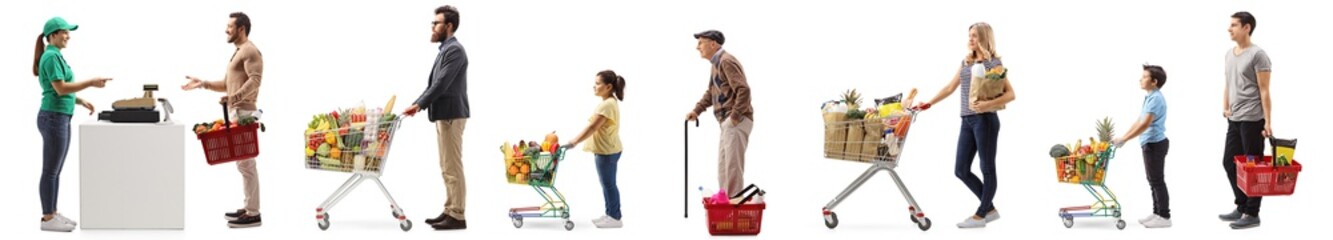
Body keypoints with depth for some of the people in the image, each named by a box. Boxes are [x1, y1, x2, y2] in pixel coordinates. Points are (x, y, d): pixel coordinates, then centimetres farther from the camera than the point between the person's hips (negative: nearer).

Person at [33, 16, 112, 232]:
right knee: (50, 171, -4)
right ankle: (48, 219, 1)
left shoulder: (56, 56, 16)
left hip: (60, 119, 10)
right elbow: (60, 89, -20)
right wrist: (91, 83, -19)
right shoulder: (51, 56, -15)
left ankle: (52, 214, 19)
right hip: (53, 118, -10)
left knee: (55, 171, 13)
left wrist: (81, 101, 14)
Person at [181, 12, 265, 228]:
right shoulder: (239, 52, 22)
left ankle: (253, 214, -12)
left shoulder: (250, 51, -10)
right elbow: (227, 84, 27)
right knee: (242, 162, 11)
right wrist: (203, 84, 18)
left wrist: (235, 97, -35)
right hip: (236, 113, 11)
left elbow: (255, 80, -24)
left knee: (246, 162, -11)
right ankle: (248, 208, 15)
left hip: (243, 113, -11)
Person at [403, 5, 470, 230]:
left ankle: (457, 216, -7)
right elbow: (434, 84, 20)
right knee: (447, 168, 12)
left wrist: (419, 104, -20)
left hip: (451, 115, -10)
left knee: (453, 168, -8)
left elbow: (442, 84, -21)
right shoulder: (446, 49, 18)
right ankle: (450, 211, 17)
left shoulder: (454, 50, -14)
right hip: (444, 115, 10)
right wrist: (417, 104, 11)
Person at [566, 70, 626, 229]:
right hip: (607, 149, 10)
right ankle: (611, 214, 22)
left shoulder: (607, 105, -21)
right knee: (608, 184, 15)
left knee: (609, 184, -3)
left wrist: (574, 142, -22)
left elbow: (592, 127, -25)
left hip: (607, 151, -10)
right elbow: (596, 127, 18)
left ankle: (615, 218, 4)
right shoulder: (609, 102, 13)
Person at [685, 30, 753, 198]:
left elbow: (743, 90, -23)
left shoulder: (726, 61, -13)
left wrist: (735, 117, -20)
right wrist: (696, 111, 16)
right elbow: (711, 93, 29)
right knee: (723, 166, 14)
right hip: (727, 123, 11)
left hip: (736, 122, -11)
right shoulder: (717, 63, 19)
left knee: (732, 166, -10)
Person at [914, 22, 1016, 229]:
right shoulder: (965, 62, 16)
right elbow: (950, 88, 23)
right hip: (967, 121, 8)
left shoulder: (994, 64, -4)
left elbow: (1010, 94, -10)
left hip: (985, 120, -8)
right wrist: (929, 103, 17)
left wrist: (988, 104, -24)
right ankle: (990, 209, 17)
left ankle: (981, 215, 5)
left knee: (987, 168, 0)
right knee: (961, 170, 5)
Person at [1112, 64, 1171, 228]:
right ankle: (1157, 213, 22)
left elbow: (1145, 124, -25)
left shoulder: (1155, 98, -19)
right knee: (1154, 181, 15)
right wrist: (1123, 137, 16)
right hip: (1151, 143, 10)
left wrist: (1124, 139, -23)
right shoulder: (1150, 98, 15)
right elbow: (1139, 122, 20)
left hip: (1155, 143, -10)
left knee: (1157, 180, -6)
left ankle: (1164, 216, -3)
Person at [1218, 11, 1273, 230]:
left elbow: (1264, 91, -14)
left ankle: (1252, 214, 3)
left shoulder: (1257, 55, -12)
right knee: (1230, 163, 12)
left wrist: (1267, 122, -16)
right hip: (1234, 120, 9)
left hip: (1252, 120, -9)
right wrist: (1225, 107, 10)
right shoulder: (1230, 54, 13)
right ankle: (1241, 207, 22)